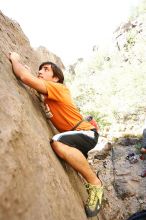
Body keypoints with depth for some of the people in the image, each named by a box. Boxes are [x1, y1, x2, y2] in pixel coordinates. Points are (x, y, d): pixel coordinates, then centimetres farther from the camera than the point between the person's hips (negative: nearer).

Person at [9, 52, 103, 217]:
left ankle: (95, 183, -19)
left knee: (57, 143, -36)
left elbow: (25, 77, -26)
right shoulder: (47, 97, 11)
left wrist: (14, 59, -9)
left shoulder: (58, 88, -17)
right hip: (77, 136, 10)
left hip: (87, 132, -10)